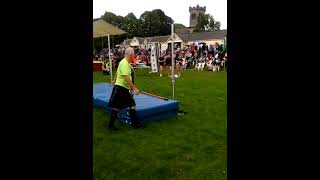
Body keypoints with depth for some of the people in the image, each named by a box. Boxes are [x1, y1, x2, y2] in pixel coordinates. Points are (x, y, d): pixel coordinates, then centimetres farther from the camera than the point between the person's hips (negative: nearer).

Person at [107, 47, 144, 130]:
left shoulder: (126, 62, 9)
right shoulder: (124, 63, -20)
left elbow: (117, 71, 24)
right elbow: (126, 78, -29)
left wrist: (115, 80, 41)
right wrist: (134, 88, -30)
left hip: (125, 88, 10)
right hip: (120, 87, -10)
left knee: (132, 104, 9)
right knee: (116, 107, 1)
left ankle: (135, 123, 17)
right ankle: (111, 125, 15)